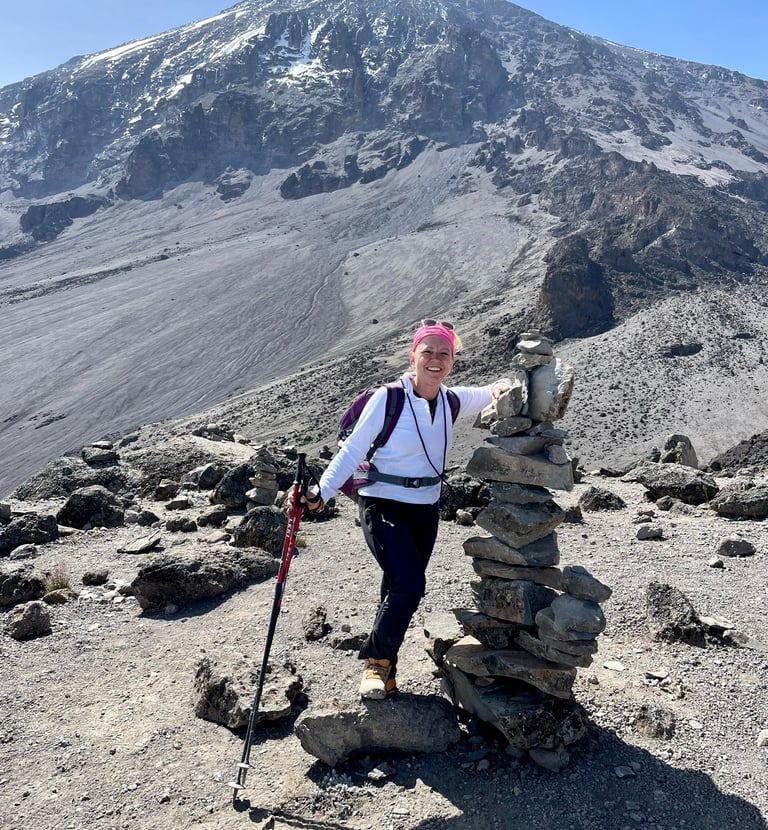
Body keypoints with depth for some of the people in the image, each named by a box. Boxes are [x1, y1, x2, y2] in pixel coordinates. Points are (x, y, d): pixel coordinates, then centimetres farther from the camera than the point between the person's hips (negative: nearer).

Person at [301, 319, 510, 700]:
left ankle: (383, 672, 35)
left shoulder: (452, 401, 0)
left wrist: (502, 389, -11)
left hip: (426, 511, 6)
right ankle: (377, 659, 5)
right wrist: (321, 493, -22)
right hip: (382, 507, -5)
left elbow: (498, 391, 14)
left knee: (400, 593, 15)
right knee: (409, 584, -21)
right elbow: (352, 451, -12)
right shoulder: (387, 399, -15)